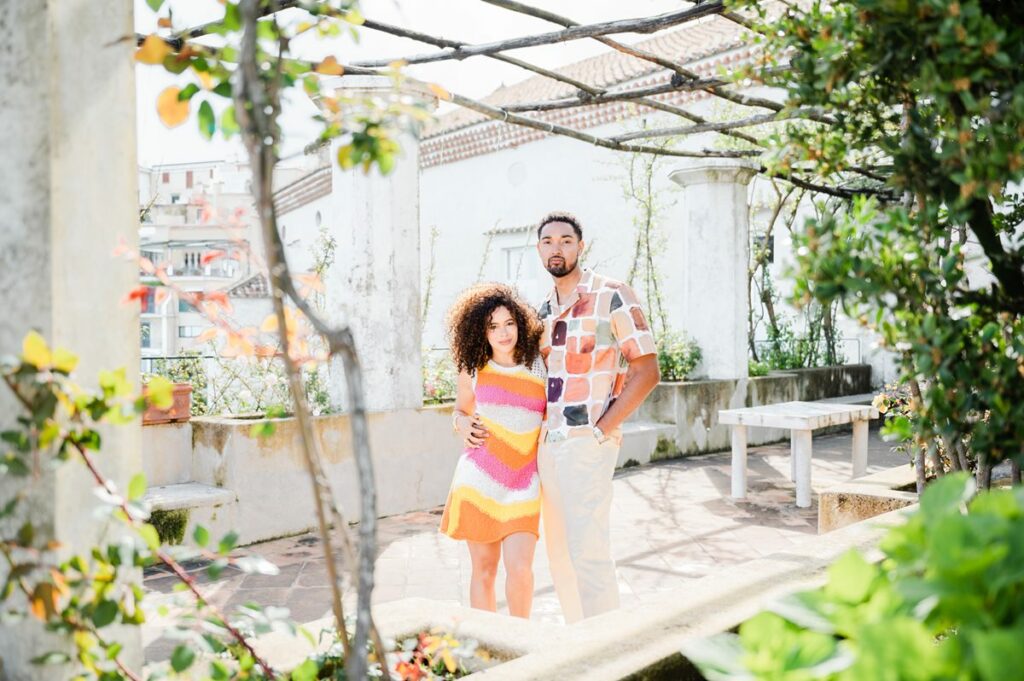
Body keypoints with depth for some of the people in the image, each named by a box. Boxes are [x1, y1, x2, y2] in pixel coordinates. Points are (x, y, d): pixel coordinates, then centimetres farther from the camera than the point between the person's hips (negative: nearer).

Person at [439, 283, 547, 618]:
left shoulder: (539, 364, 2)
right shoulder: (473, 370, 4)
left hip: (523, 483, 0)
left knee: (519, 566, -11)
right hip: (479, 477, 1)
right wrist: (463, 424, -2)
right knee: (484, 569, 5)